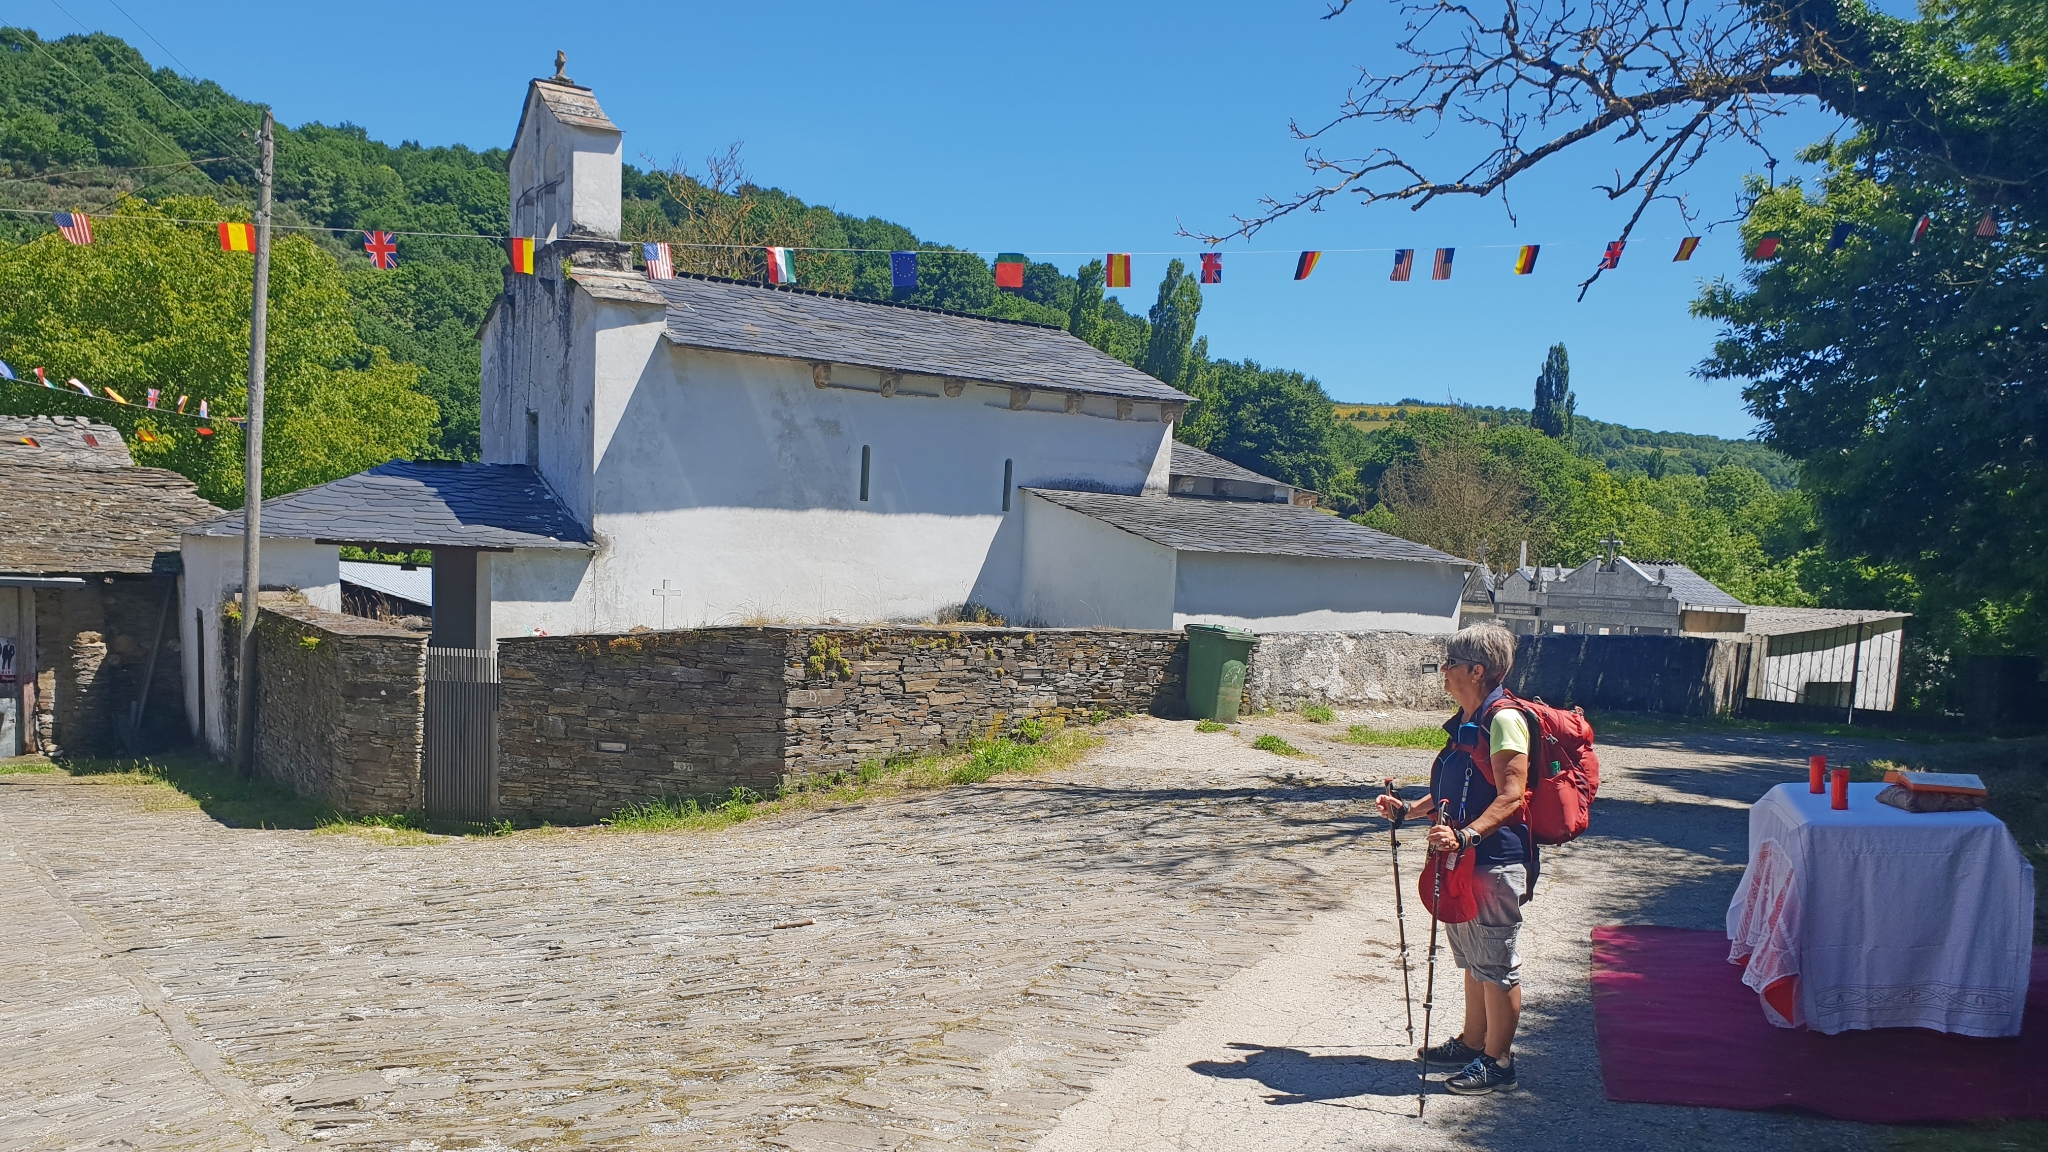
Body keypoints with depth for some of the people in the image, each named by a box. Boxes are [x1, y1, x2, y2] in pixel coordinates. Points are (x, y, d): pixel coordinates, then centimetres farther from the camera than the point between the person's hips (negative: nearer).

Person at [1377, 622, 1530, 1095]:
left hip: (1495, 861, -10)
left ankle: (1497, 1062, 10)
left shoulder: (1504, 719, -16)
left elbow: (1510, 796, -24)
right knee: (1473, 961, 20)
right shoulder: (1465, 721, 14)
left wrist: (1466, 834, -34)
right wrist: (1408, 808, 15)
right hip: (1463, 860, 10)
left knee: (1497, 967, 1)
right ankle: (1472, 1043, 33)